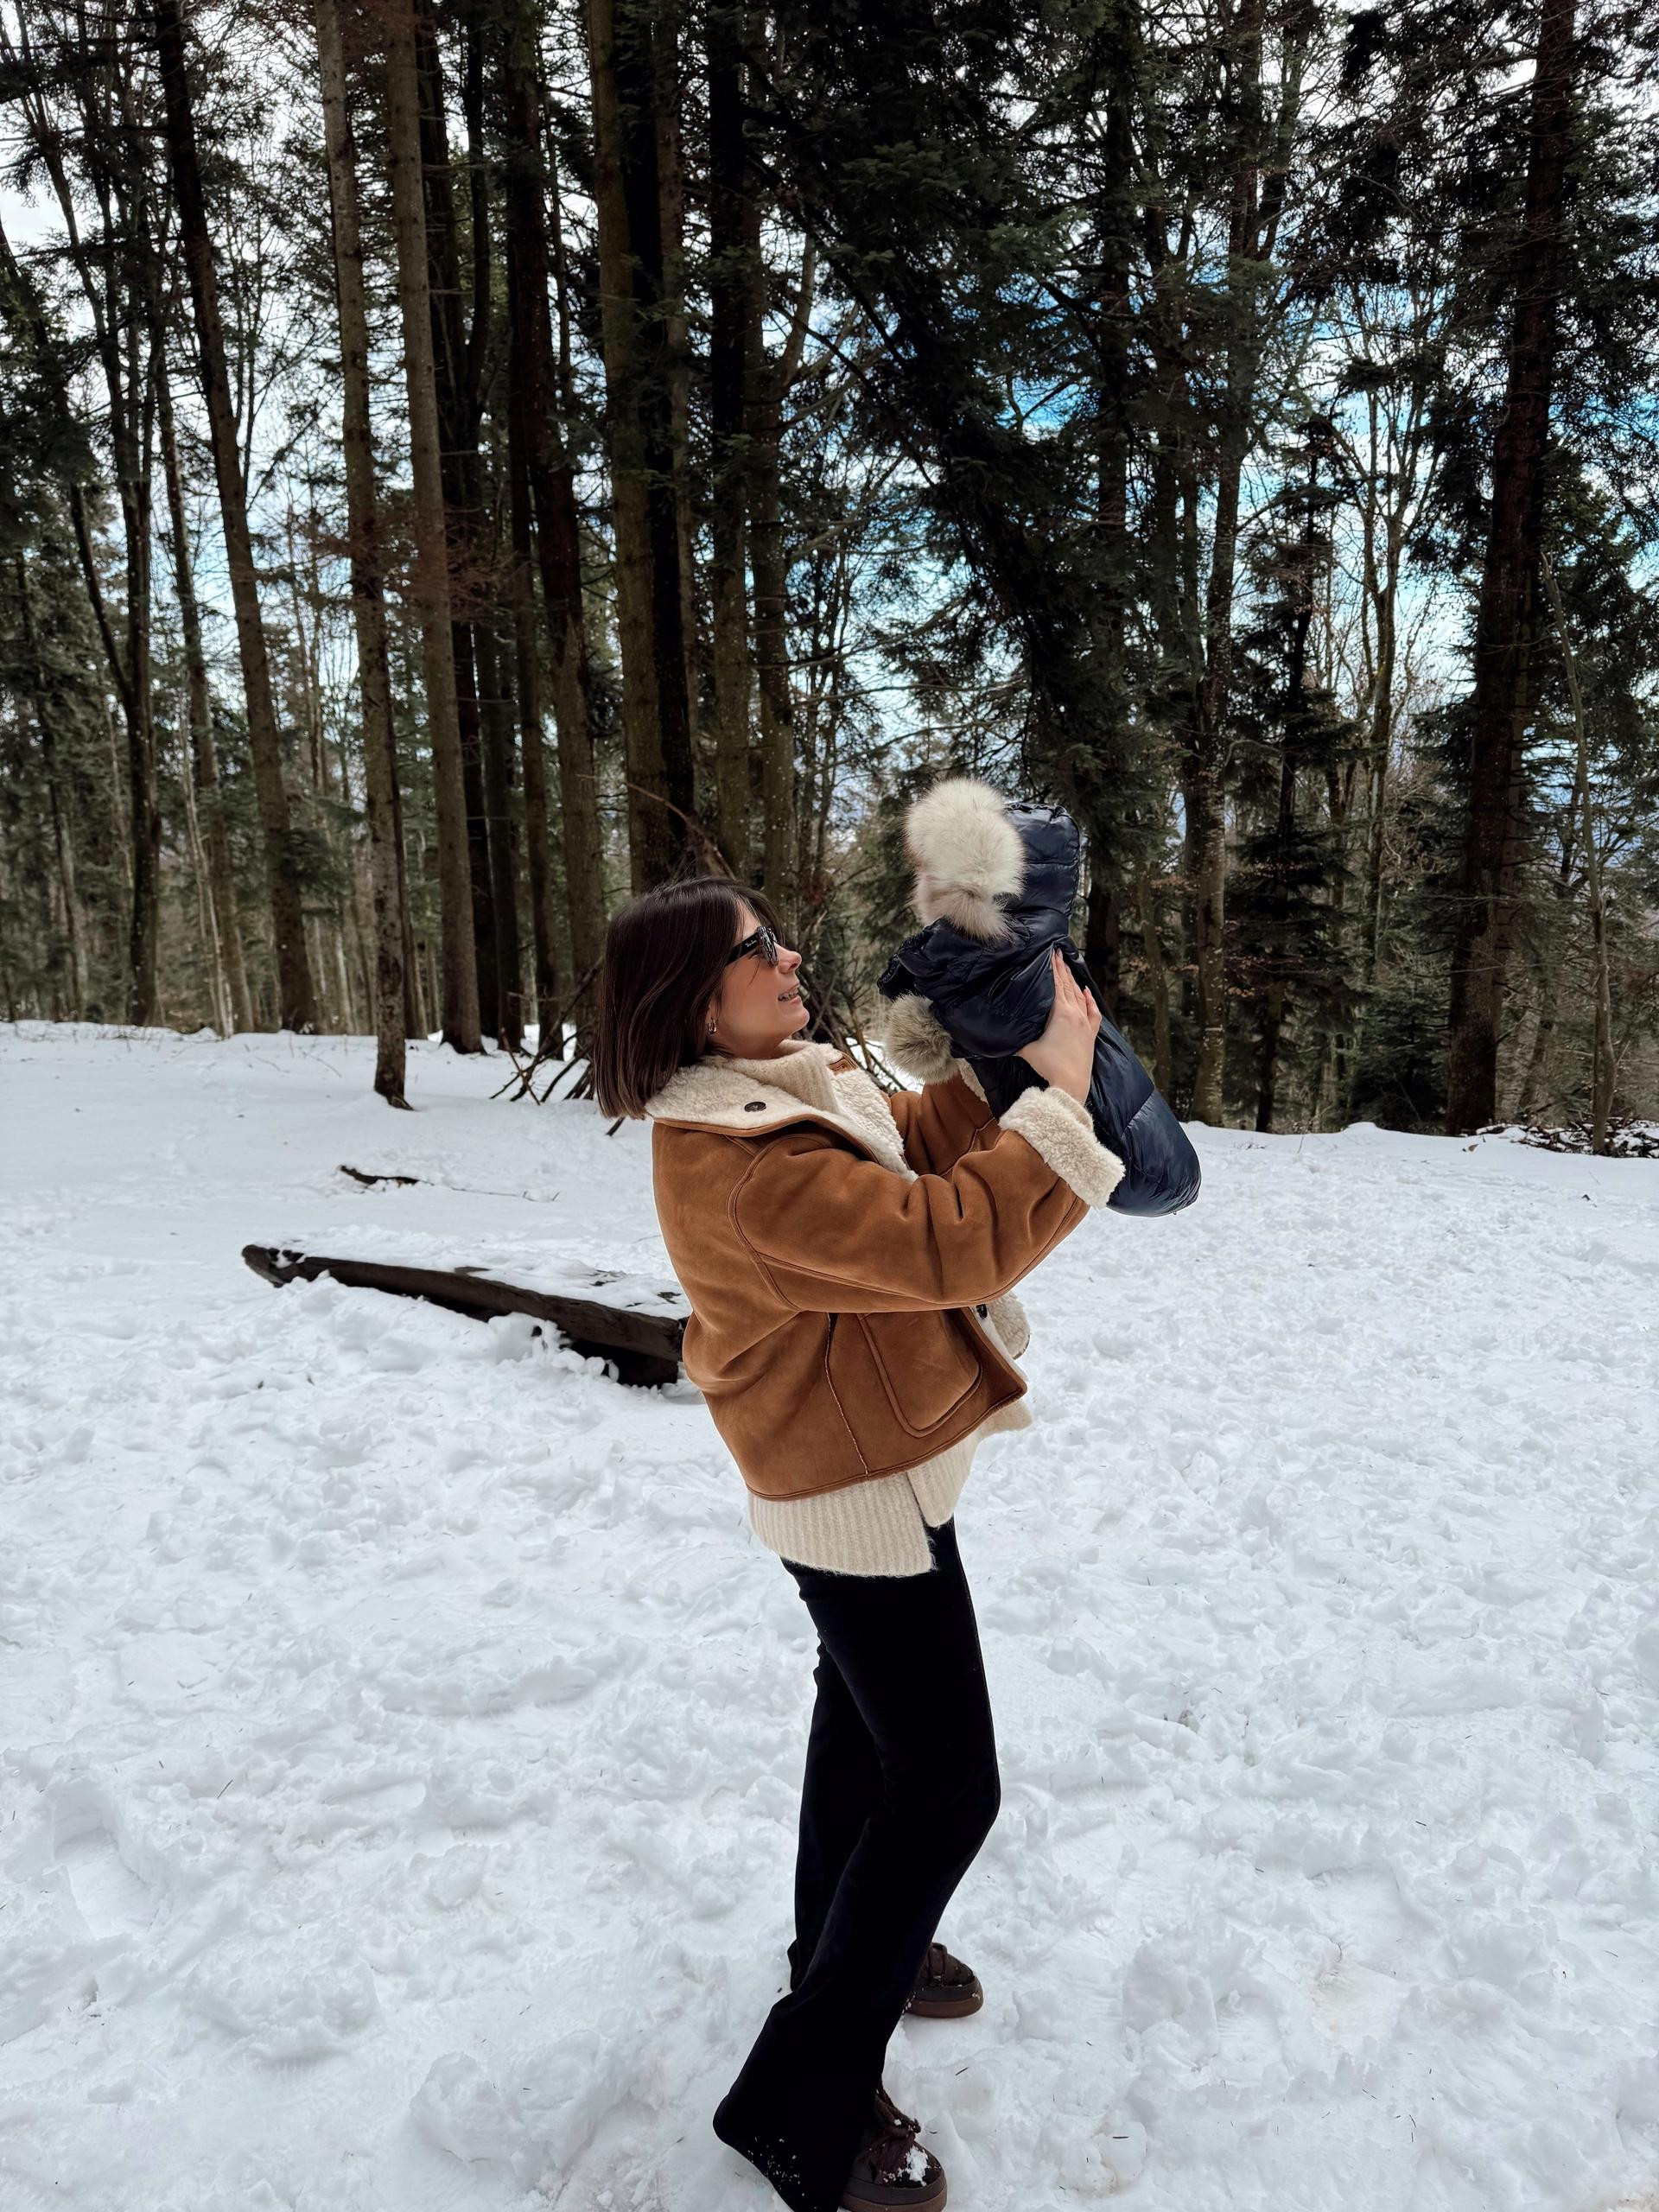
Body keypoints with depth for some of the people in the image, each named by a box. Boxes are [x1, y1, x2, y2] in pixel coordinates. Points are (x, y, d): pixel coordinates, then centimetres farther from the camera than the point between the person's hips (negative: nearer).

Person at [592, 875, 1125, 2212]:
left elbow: (903, 1152, 11)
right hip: (862, 1489, -10)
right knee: (945, 1789, 0)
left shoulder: (777, 1089, 0)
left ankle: (845, 1946, 51)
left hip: (864, 1461, 11)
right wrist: (1060, 1096, -26)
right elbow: (947, 1242, -35)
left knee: (865, 1711, 27)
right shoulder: (741, 1161, -32)